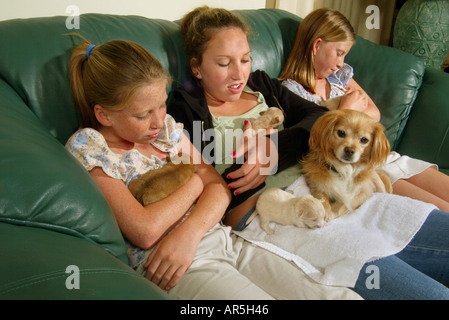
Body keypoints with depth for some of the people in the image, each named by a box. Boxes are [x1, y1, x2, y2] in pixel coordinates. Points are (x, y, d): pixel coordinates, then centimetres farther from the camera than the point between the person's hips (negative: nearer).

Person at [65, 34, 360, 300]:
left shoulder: (166, 125, 12)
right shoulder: (87, 147, -6)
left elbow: (219, 186, 7)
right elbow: (145, 230, -17)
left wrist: (190, 230, -14)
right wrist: (196, 180, -3)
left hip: (225, 241, 6)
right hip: (172, 269, -5)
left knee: (344, 295, -9)